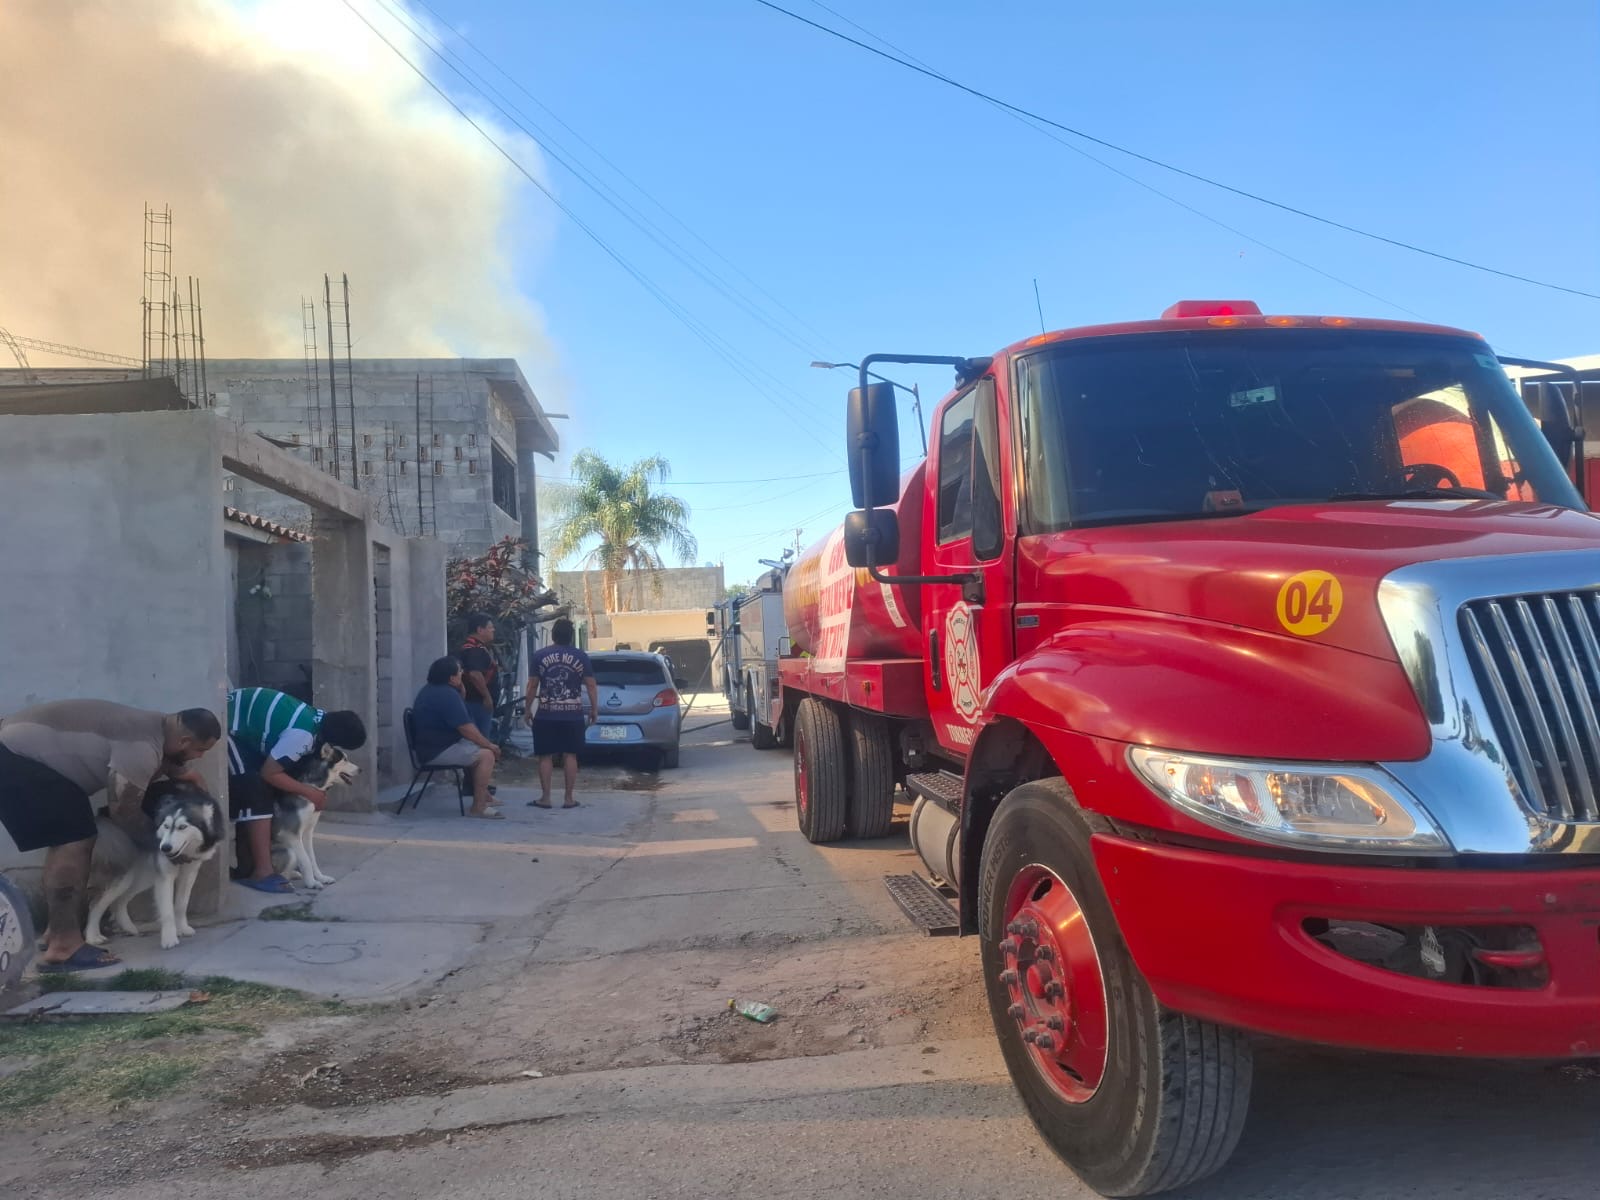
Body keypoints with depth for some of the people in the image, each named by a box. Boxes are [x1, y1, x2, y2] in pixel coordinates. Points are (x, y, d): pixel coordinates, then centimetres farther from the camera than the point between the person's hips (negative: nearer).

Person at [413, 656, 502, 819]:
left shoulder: (432, 689, 14)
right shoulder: (447, 694, -20)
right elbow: (466, 729, -22)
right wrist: (490, 745, -10)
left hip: (434, 746, 11)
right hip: (438, 751, -11)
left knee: (479, 749, 22)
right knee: (486, 755, -17)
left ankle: (484, 796, 29)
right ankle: (478, 807, -16)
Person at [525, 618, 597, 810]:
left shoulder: (539, 656, -1)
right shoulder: (581, 656, 1)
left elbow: (532, 686, 0)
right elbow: (591, 686, 1)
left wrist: (528, 709, 9)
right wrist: (594, 709, 9)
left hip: (546, 715, -1)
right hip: (573, 715, 1)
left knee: (545, 756, 5)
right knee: (570, 756, 5)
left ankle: (545, 798, 5)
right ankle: (569, 798, 6)